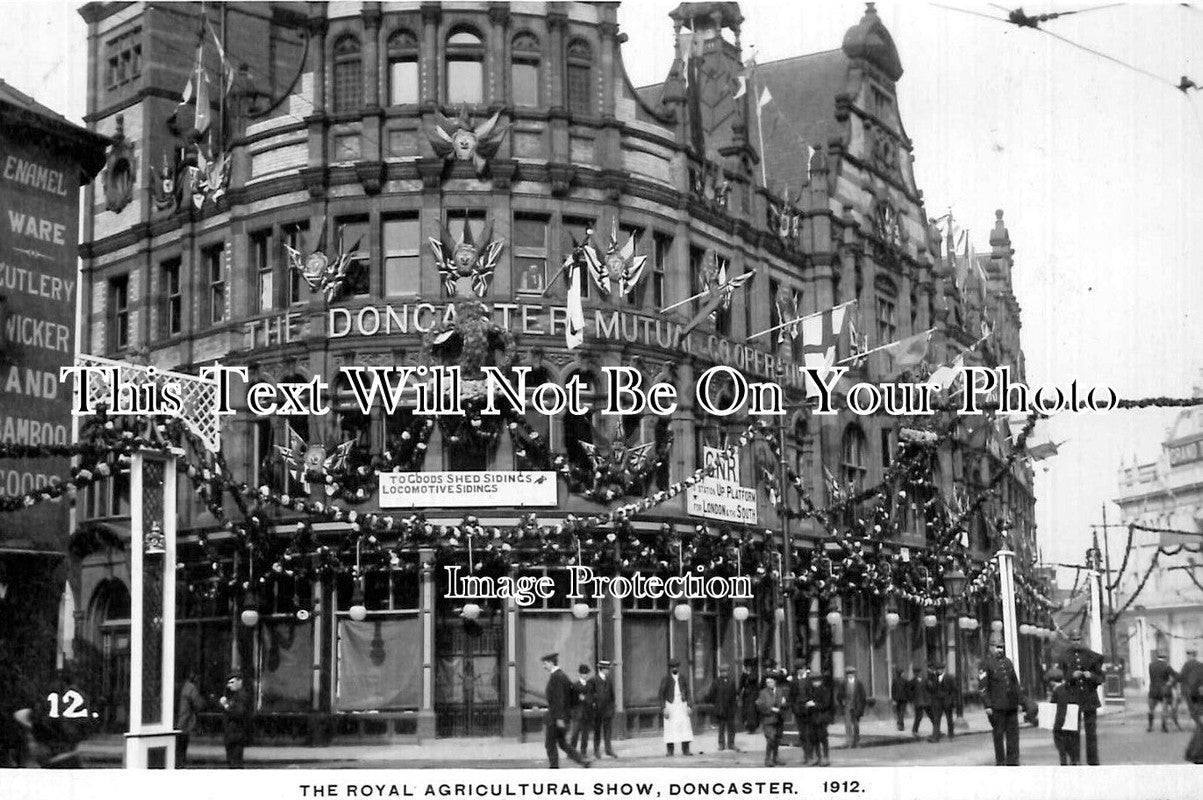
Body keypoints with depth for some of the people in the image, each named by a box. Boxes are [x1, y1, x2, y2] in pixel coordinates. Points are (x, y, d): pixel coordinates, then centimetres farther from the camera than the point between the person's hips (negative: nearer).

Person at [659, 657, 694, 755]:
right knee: (670, 728, -4)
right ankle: (670, 751, -1)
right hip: (670, 705, -2)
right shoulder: (666, 679, 2)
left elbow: (688, 694, 12)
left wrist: (689, 706, 0)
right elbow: (661, 694, 0)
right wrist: (664, 708, -9)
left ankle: (685, 750, -7)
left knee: (685, 727, -6)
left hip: (682, 705, 2)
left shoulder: (683, 679, 10)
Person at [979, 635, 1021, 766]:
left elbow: (1015, 683, 19)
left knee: (1013, 733, 3)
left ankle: (1013, 761, 9)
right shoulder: (986, 664, -5)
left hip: (1011, 705, 5)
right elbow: (982, 686, -9)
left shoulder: (1008, 662, 14)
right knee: (998, 734, 2)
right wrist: (987, 705, -14)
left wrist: (1018, 701, 15)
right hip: (997, 706, -5)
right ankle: (1000, 761, 10)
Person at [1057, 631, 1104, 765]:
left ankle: (1093, 763, 7)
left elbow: (1100, 679, 7)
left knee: (1091, 732, 2)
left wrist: (1091, 676, -14)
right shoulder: (1064, 657, 3)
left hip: (1090, 699, 1)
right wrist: (1072, 676, -16)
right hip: (1072, 698, -1)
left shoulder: (1091, 656, 6)